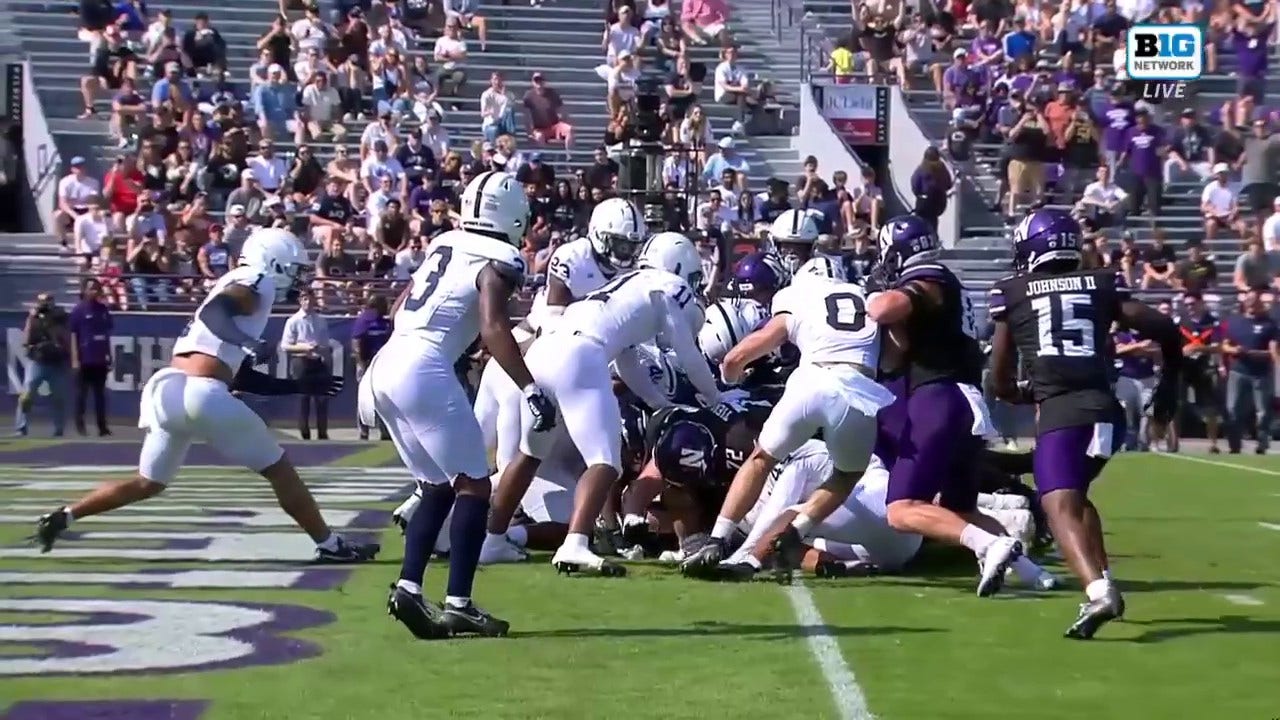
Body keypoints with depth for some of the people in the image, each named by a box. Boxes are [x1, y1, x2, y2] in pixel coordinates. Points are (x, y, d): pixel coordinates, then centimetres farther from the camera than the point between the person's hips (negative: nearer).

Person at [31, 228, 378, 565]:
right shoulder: (254, 284, 2)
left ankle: (61, 517, 16)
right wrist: (250, 344, -33)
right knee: (279, 469, 5)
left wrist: (301, 385, 31)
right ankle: (330, 544, 10)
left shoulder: (234, 287, 28)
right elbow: (212, 312, -20)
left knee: (148, 483, 23)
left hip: (164, 389, 8)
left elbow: (241, 377, 29)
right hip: (200, 394, -8)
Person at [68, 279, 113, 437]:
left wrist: (109, 357, 12)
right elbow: (73, 335, -5)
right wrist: (75, 359, -11)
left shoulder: (104, 309, 9)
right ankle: (80, 425, 6)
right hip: (84, 359, -4)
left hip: (101, 359, 4)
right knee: (81, 392, 1)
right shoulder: (78, 310, -3)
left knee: (100, 393, 6)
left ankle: (102, 426, 7)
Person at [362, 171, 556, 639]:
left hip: (385, 367, 8)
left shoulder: (444, 245, 20)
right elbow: (493, 328, -16)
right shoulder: (498, 261, -2)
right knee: (473, 486, 0)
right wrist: (531, 390, -19)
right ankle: (458, 604, -8)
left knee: (439, 488, 17)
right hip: (424, 369, -8)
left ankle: (408, 588, 5)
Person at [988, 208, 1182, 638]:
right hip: (1106, 409, 4)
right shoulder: (1103, 284, 17)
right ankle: (1101, 580, 16)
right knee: (1074, 496, 27)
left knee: (1061, 508, -14)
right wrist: (1169, 384, 24)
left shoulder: (1011, 293, 13)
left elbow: (1000, 380, 18)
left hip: (1060, 412, -4)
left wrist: (1023, 395, 40)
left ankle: (1098, 592, -39)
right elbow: (1163, 328, 9)